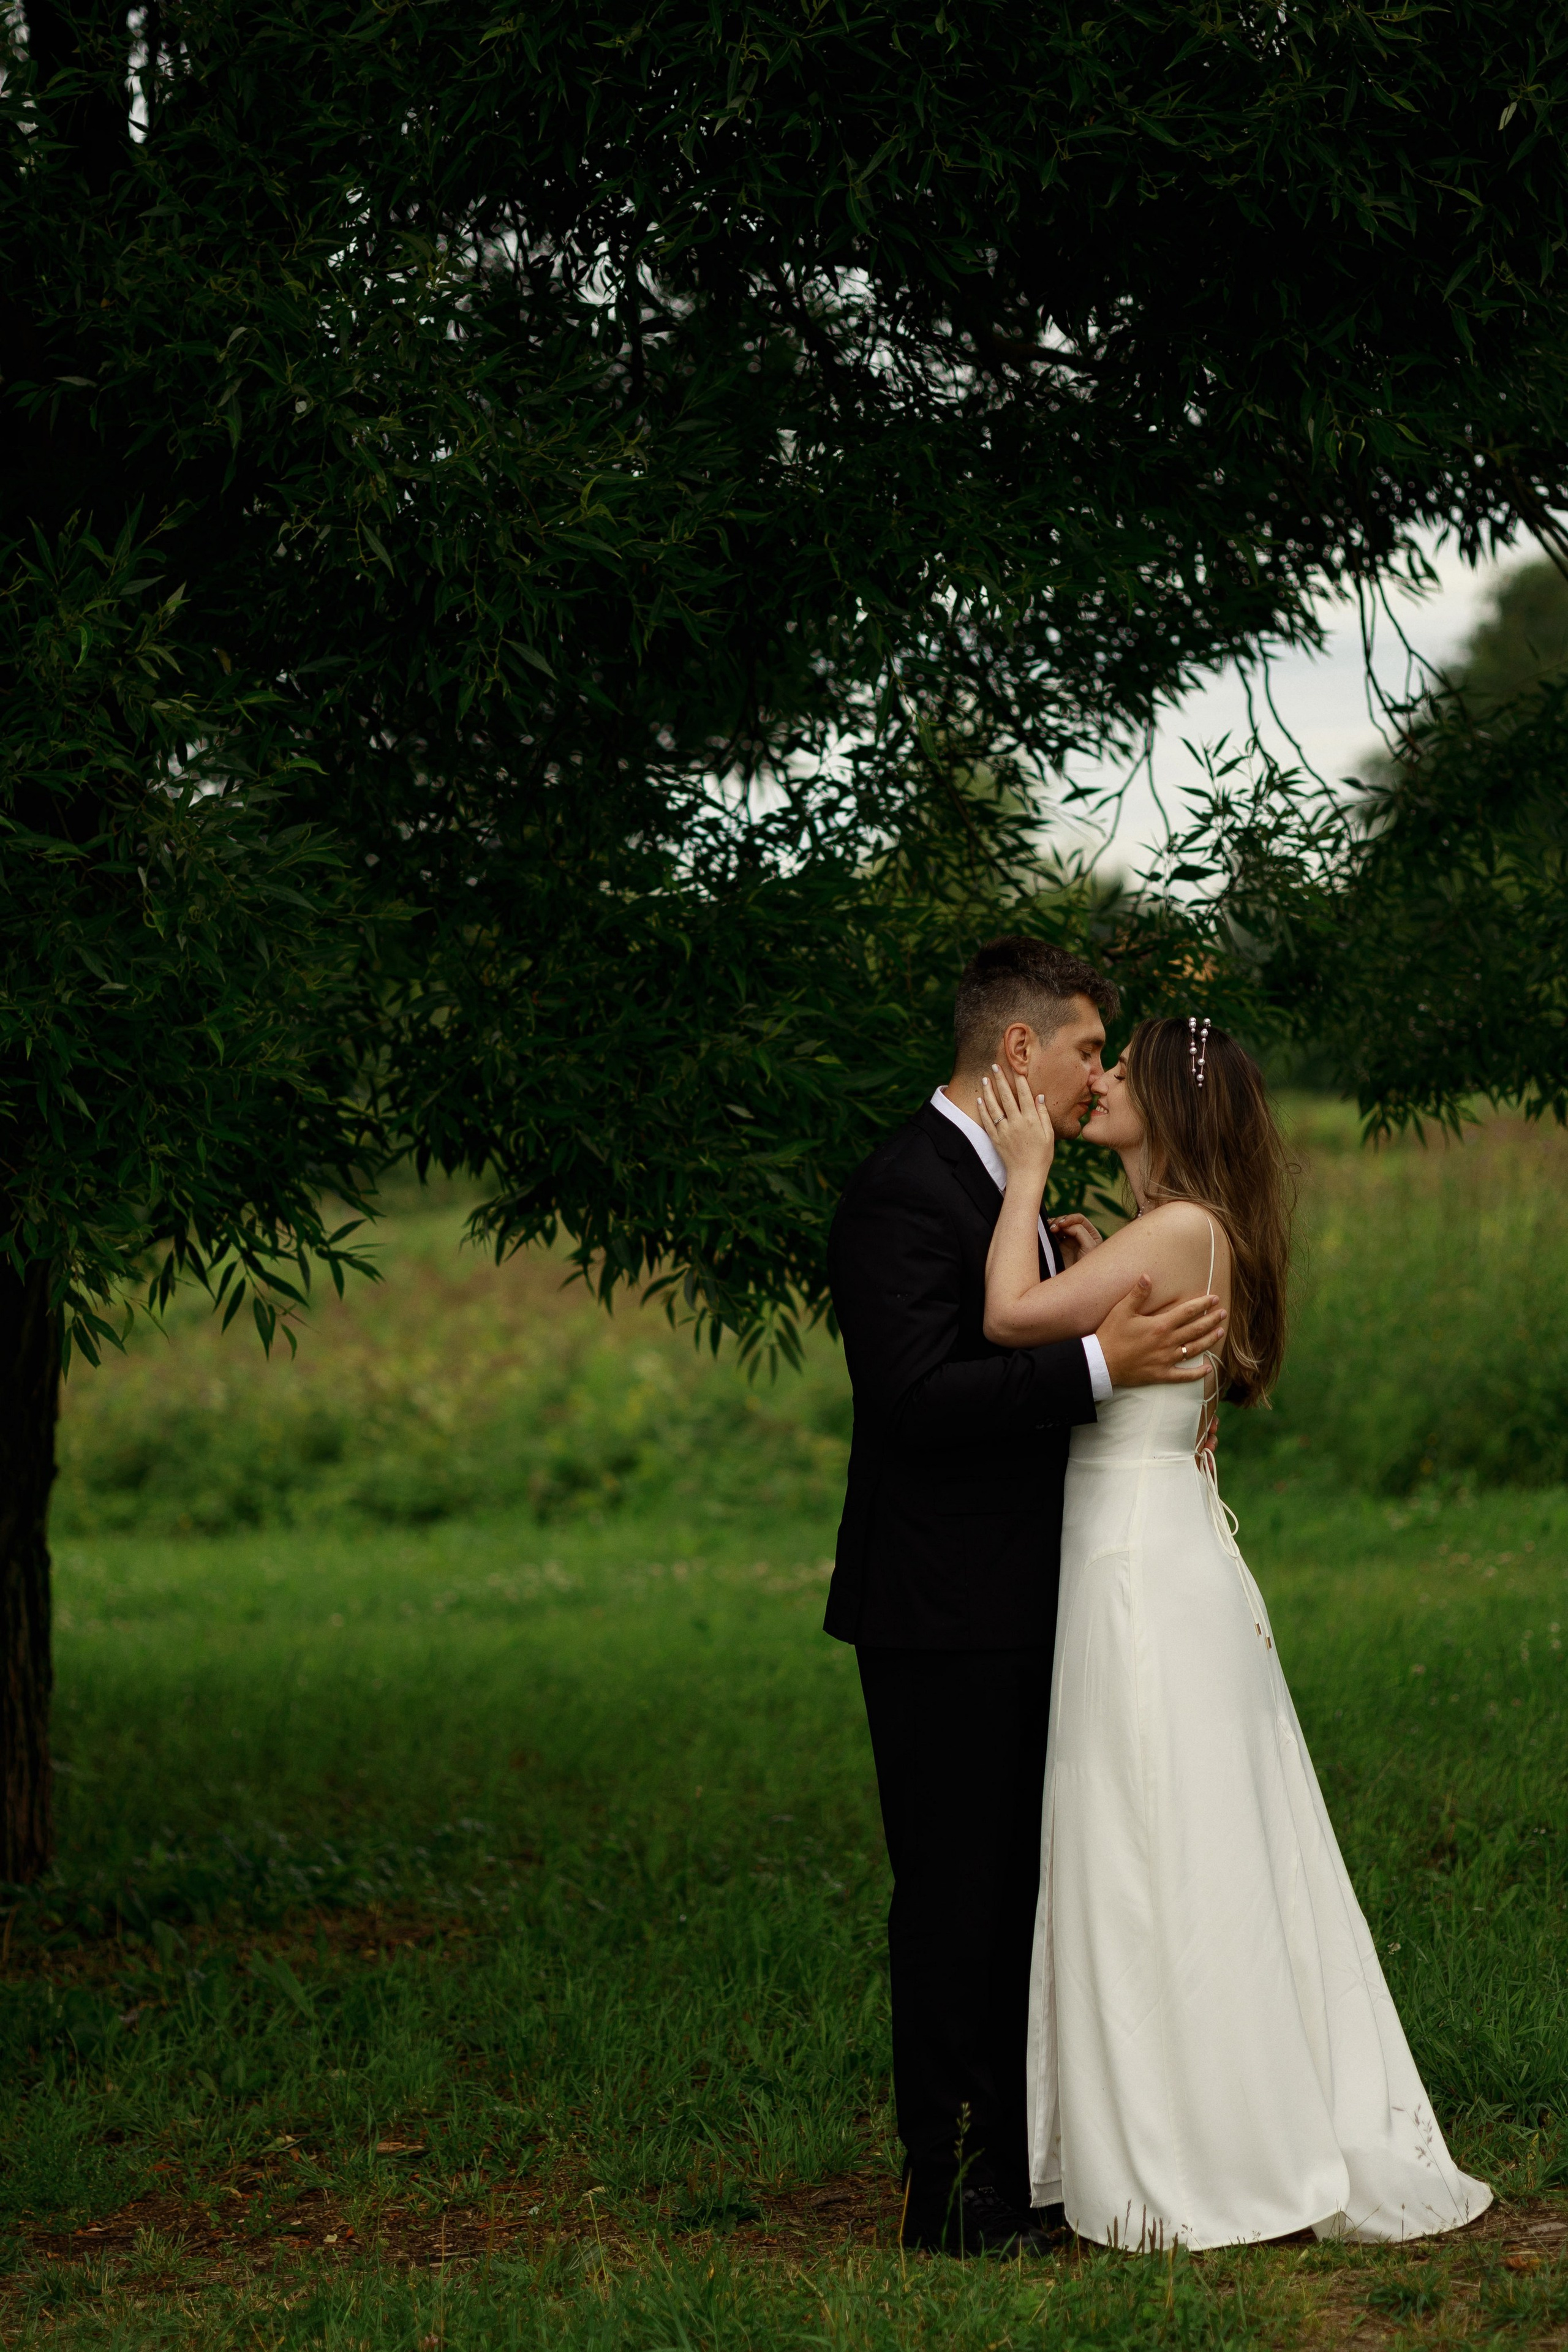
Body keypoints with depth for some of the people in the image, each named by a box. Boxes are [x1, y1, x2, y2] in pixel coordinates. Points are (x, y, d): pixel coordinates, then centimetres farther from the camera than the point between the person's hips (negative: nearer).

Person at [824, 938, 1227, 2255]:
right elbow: (917, 1392, -25)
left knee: (1021, 1891, 13)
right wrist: (1097, 1361, -27)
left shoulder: (1011, 1187, 16)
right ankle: (950, 2192, 1)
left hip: (1018, 1610, 10)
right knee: (954, 1898, -5)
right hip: (942, 1615, -10)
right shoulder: (905, 1190, -15)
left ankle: (1017, 2161, 21)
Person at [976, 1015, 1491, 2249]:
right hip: (1142, 1559, 10)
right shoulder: (1168, 1237, 14)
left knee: (1163, 1870, -3)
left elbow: (1012, 1315, -25)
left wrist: (1029, 1174, -13)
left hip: (1147, 1569, -10)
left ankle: (1207, 2169, 3)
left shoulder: (1182, 1230, -15)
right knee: (1195, 1870, 13)